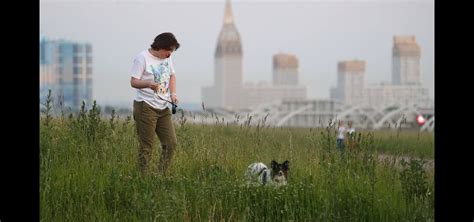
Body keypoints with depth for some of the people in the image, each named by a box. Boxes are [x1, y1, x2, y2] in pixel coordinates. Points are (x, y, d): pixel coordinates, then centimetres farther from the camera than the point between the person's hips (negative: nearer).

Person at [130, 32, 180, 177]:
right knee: (146, 146, -6)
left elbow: (172, 75, 26)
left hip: (163, 108, 7)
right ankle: (143, 177, 1)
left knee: (171, 143, 2)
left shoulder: (167, 58, 12)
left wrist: (173, 93, 9)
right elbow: (133, 82, -12)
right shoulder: (142, 58, -10)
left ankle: (161, 176, 12)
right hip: (146, 107, -7)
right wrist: (148, 84, -32)